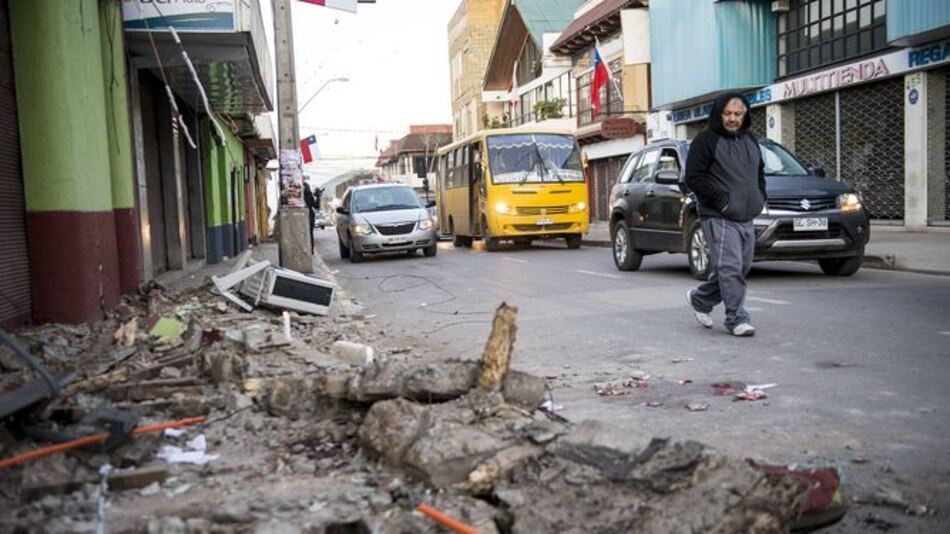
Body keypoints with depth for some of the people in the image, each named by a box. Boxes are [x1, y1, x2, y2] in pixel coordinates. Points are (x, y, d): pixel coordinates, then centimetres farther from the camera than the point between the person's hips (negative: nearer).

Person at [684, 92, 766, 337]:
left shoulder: (750, 140, 17)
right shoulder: (706, 139, -6)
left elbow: (759, 172, 28)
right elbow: (694, 178, -11)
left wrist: (760, 198, 11)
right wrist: (720, 200, -15)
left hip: (746, 218, 8)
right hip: (719, 218, -8)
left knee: (741, 268, 11)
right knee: (730, 268, -12)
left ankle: (700, 298, 28)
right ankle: (737, 319, -5)